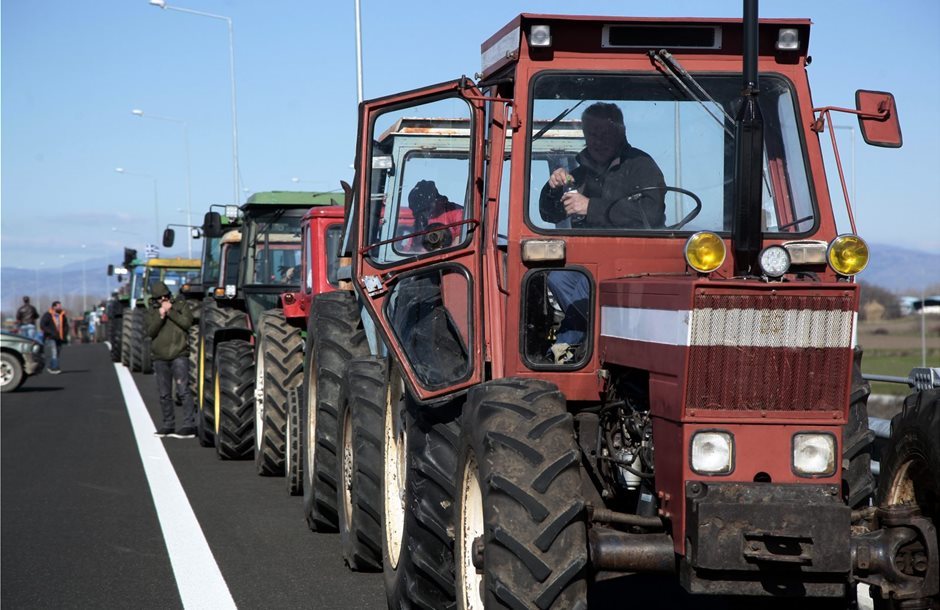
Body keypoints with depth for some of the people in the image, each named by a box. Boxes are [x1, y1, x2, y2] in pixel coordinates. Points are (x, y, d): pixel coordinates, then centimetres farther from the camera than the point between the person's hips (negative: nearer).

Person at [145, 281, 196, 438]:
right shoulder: (151, 312, 8)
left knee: (183, 390, -12)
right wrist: (160, 315, -16)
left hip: (179, 355, -4)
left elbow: (187, 322, -12)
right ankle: (168, 425, 18)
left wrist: (170, 311, -12)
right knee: (164, 394, 8)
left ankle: (189, 425, -12)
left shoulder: (180, 305, 3)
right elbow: (150, 332, -6)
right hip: (160, 358, 4)